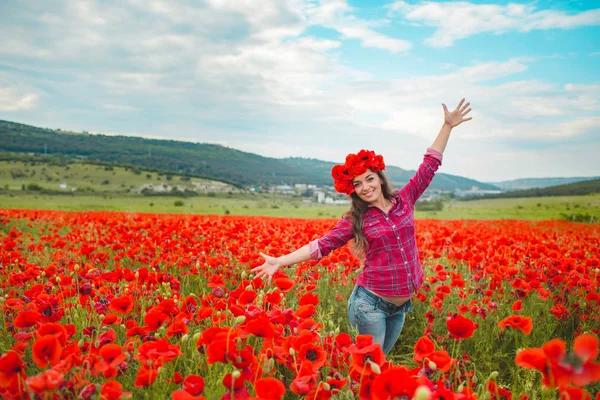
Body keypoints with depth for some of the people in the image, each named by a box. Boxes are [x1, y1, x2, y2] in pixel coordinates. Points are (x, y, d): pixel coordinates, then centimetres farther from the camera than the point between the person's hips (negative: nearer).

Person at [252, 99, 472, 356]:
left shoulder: (404, 200, 2)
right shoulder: (355, 220, -4)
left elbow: (429, 165, 5)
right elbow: (324, 244, -10)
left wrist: (447, 126, 4)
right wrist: (280, 261, -19)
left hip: (401, 305, 3)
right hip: (370, 302, -3)